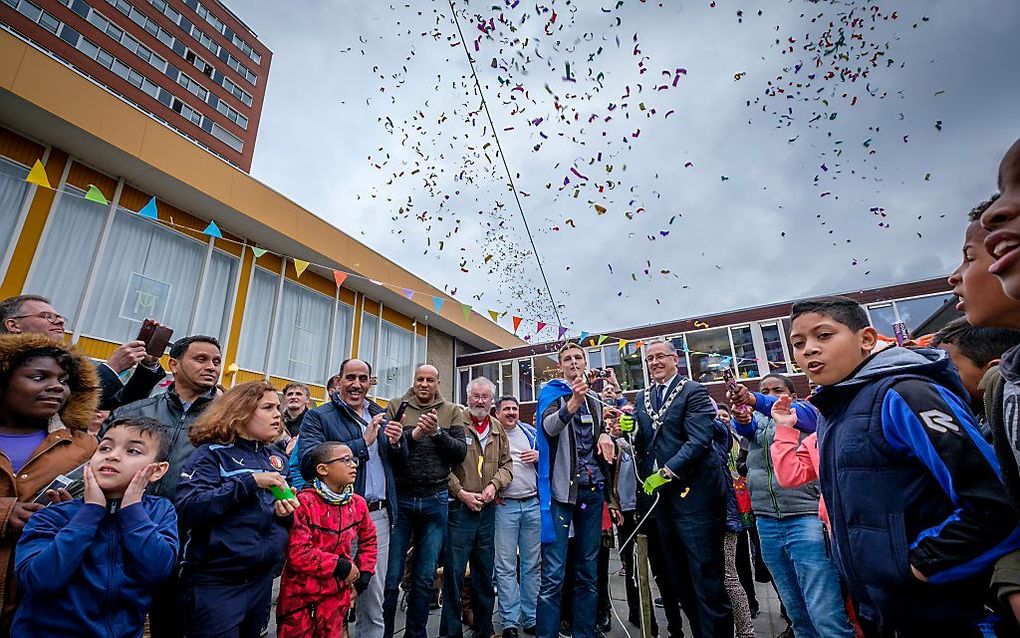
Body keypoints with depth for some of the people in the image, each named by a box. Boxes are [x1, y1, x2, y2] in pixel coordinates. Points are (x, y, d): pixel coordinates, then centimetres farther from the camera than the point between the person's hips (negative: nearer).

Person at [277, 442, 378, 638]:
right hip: (300, 590, -4)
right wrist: (341, 566, -17)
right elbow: (298, 553, -23)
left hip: (337, 590, 4)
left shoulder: (357, 503, -4)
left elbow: (368, 540, 10)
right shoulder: (304, 502, -22)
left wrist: (363, 577, 1)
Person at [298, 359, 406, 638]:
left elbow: (400, 463, 15)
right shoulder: (318, 417, -3)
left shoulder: (380, 416, 12)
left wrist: (397, 442, -8)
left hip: (378, 515, 5)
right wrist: (363, 442, -20)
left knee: (374, 601, 15)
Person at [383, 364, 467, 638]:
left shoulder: (452, 411, 5)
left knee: (424, 578, 14)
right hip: (399, 498, -1)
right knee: (391, 577, 7)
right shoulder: (396, 406, 2)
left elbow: (460, 453, -2)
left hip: (435, 501, 2)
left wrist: (437, 433, -16)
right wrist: (412, 435, -21)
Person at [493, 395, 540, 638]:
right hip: (504, 506, -3)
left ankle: (531, 618, 23)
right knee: (505, 566, 1)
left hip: (534, 504, 3)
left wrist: (540, 456, -4)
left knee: (533, 564, 10)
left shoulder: (530, 432, 11)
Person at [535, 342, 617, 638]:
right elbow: (549, 427, -22)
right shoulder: (552, 392, -2)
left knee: (588, 572, 13)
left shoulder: (594, 401, 15)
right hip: (561, 490, -5)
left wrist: (604, 436, 2)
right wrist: (573, 402, -39)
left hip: (593, 490, 6)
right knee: (554, 575, -6)